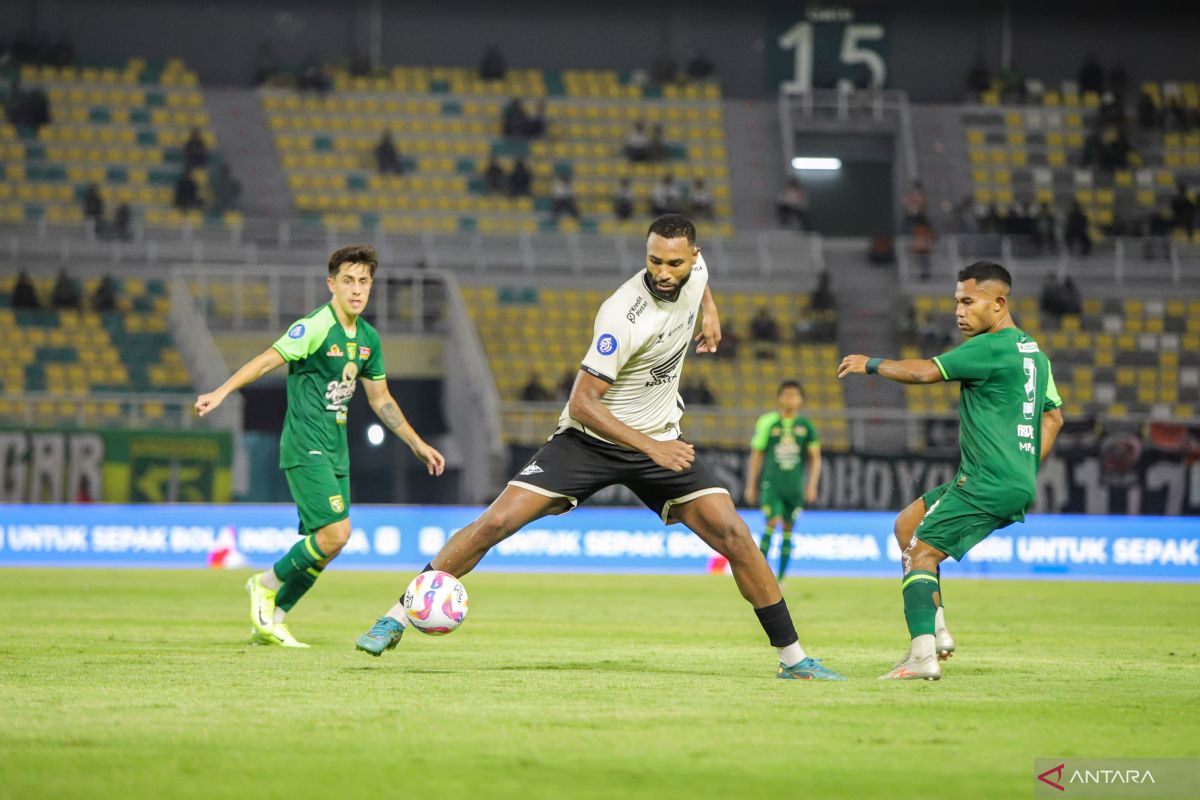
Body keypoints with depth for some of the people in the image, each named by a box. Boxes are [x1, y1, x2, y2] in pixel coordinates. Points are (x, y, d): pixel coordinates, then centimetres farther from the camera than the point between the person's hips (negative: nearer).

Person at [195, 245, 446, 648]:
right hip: (306, 447, -8)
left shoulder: (368, 338, 11)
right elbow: (267, 360, -21)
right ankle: (267, 584, 3)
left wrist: (417, 444, 23)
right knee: (336, 533, -18)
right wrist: (221, 392, -34)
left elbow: (380, 399, 22)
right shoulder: (315, 327, -13)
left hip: (335, 449, 8)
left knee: (321, 545, 7)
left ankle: (271, 621, 18)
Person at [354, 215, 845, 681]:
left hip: (661, 441, 5)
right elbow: (583, 403, -27)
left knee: (733, 534, -11)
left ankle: (792, 658, 1)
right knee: (496, 522, -16)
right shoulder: (623, 316, -28)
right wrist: (651, 448, -32)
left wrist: (709, 308, 12)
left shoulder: (694, 271, -7)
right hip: (590, 438, -5)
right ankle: (396, 619, -5)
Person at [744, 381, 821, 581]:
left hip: (795, 486, 2)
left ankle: (780, 578, 12)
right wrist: (751, 485, 6)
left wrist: (812, 485, 1)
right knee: (773, 523, -17)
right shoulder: (767, 422, 1)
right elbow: (756, 455, 7)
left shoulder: (806, 425, 6)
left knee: (788, 529, 5)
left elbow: (815, 457, 11)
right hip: (771, 483, -2)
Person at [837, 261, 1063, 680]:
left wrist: (871, 364, -3)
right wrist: (1025, 470, 23)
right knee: (906, 524, 17)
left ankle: (923, 653, -24)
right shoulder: (1032, 350, 17)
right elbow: (1053, 416, 25)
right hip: (1019, 484, 10)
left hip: (987, 484, -10)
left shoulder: (991, 348, -13)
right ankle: (935, 629, 9)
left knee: (922, 553, -10)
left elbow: (925, 372, -18)